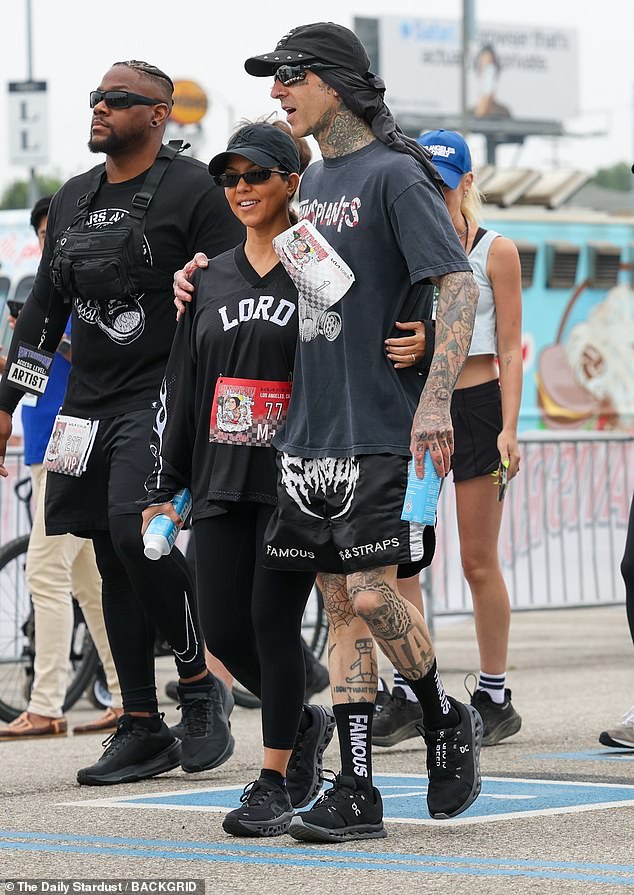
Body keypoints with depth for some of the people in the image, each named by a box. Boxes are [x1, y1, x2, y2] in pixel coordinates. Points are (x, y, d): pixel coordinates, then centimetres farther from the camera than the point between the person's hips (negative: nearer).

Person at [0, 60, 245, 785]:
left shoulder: (192, 192, -6)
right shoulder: (72, 200, 15)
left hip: (165, 398, -7)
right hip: (90, 404, 7)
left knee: (135, 529, -24)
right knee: (114, 562, 5)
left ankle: (200, 683, -5)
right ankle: (142, 732, 10)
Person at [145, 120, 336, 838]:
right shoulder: (210, 280, 15)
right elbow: (179, 388, 16)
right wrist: (163, 488, 12)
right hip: (221, 482, 5)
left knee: (273, 621, -9)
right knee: (224, 629, 1)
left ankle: (275, 781, 1)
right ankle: (304, 722, 28)